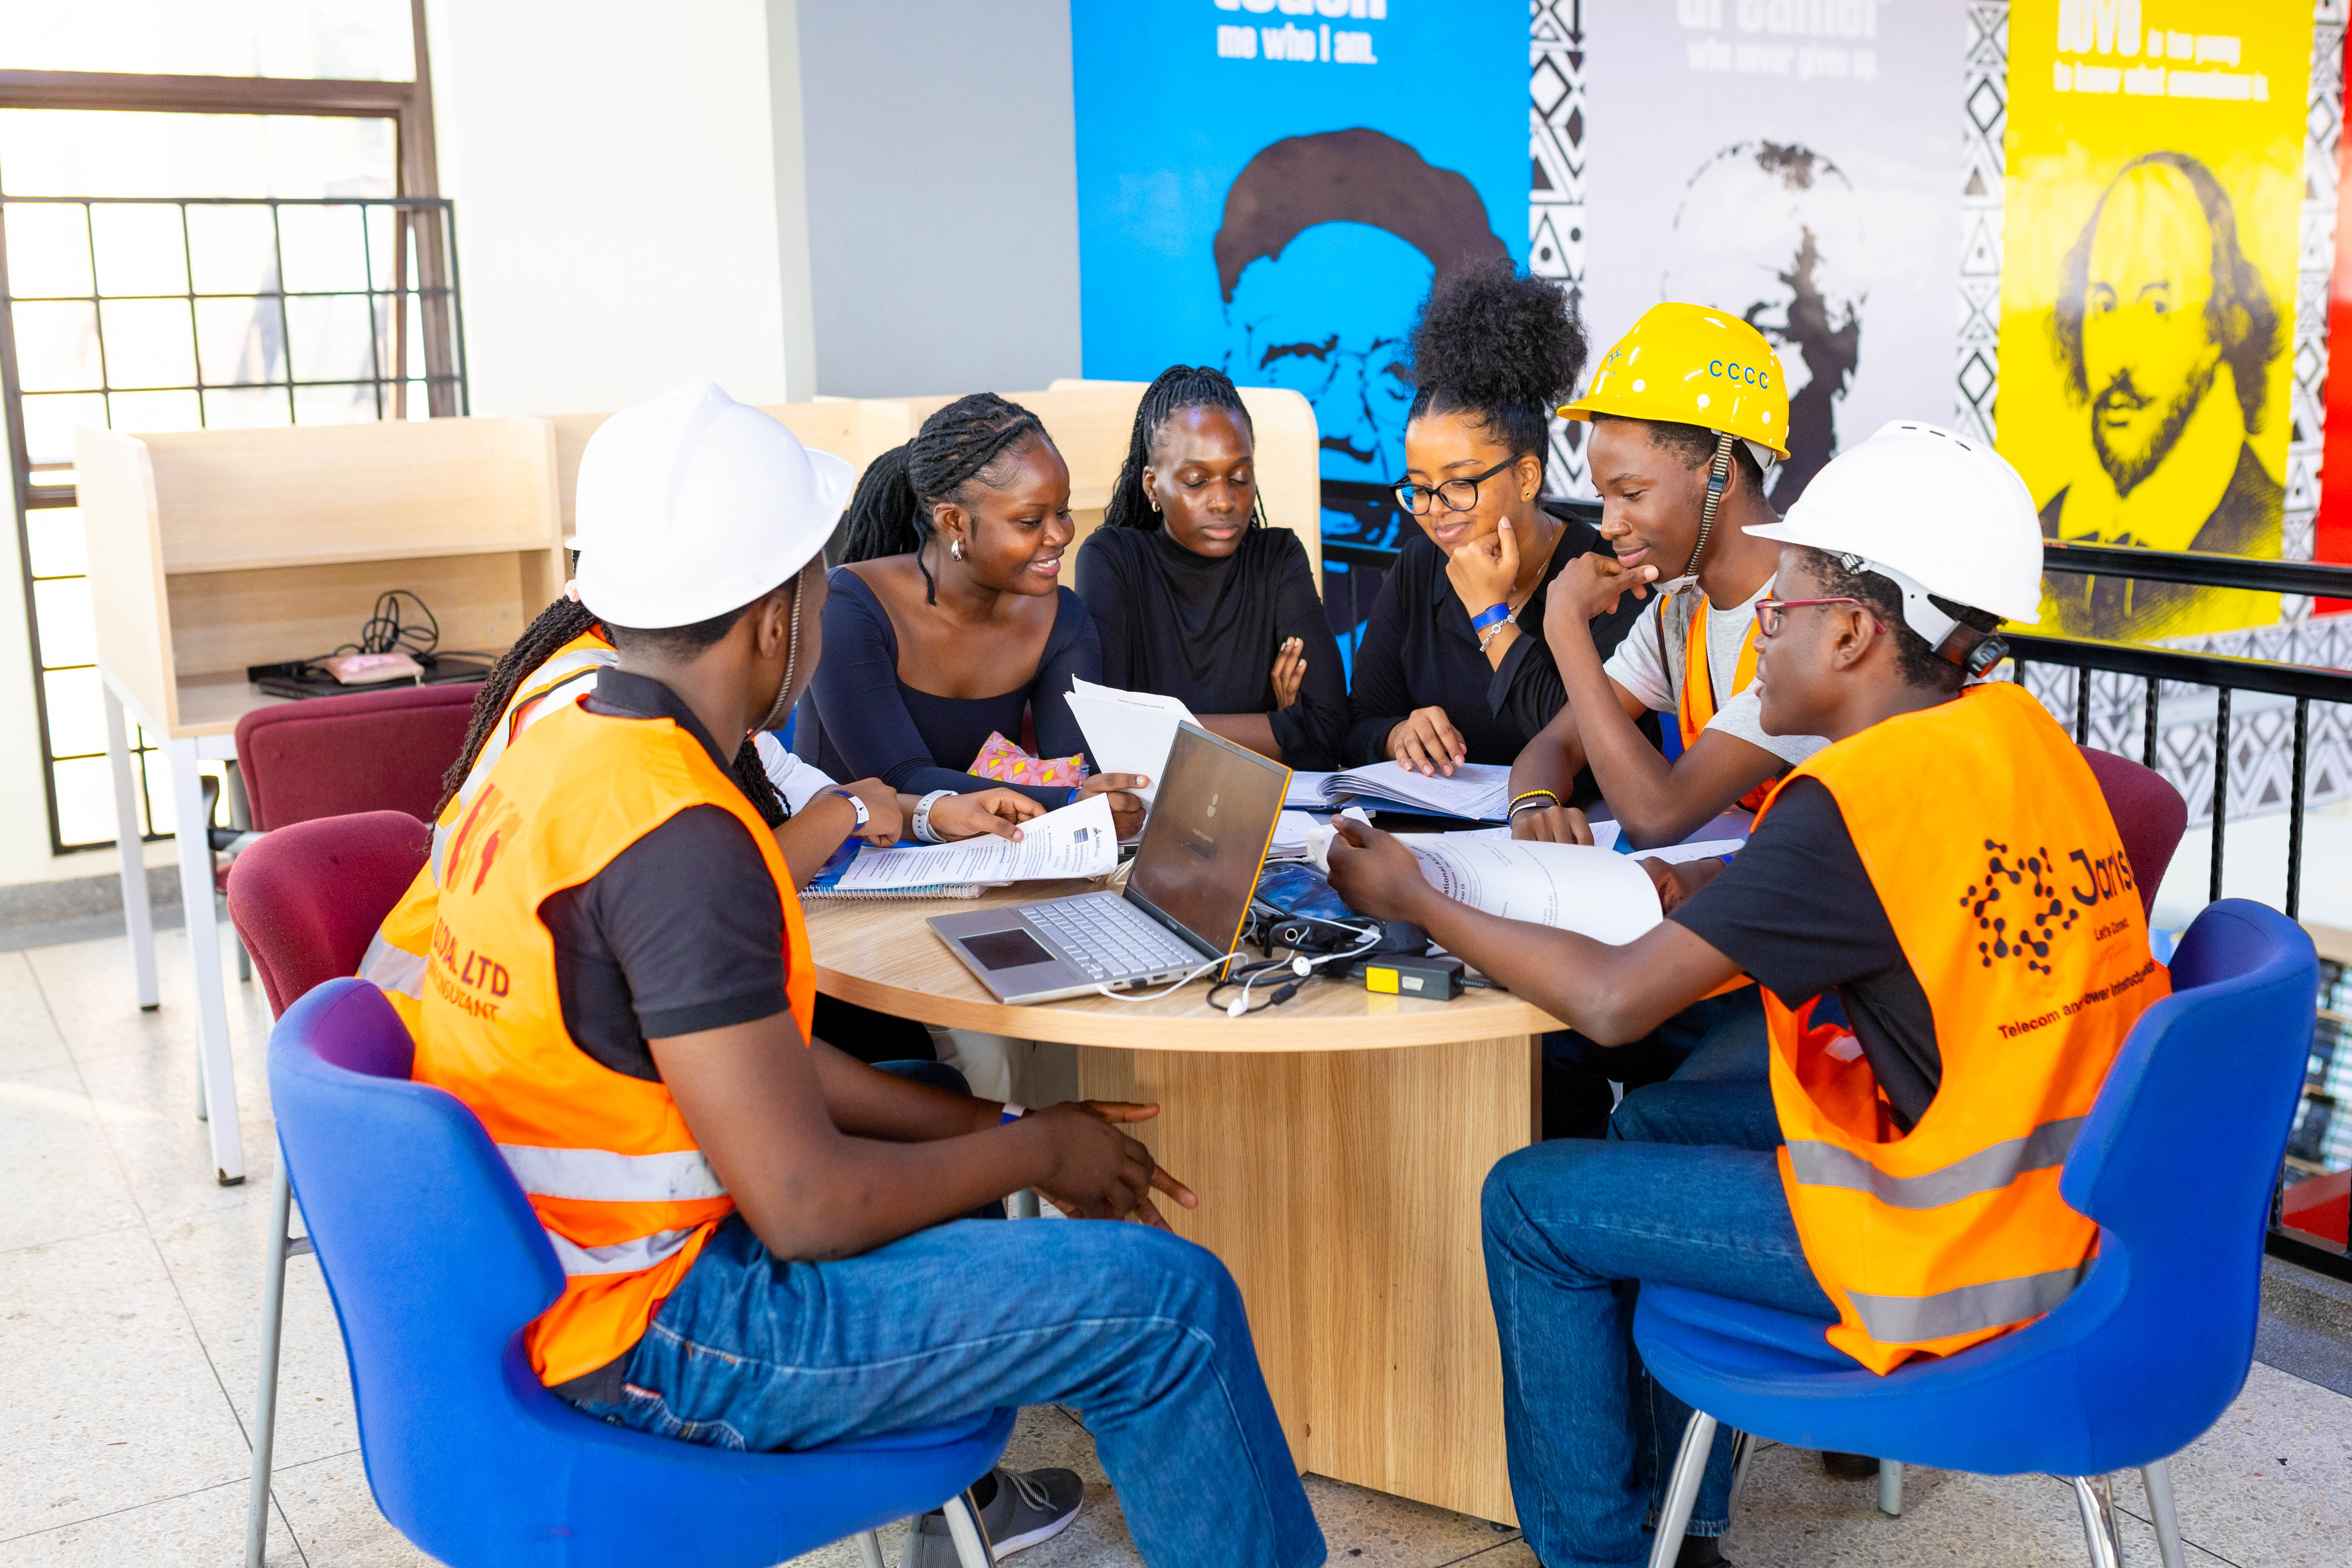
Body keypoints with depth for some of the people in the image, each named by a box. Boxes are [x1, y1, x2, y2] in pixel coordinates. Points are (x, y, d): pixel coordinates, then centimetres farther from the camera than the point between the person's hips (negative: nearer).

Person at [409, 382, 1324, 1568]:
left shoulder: (562, 748, 3)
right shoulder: (679, 837, -26)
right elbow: (809, 1207, -26)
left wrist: (988, 1123, 6)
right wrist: (1037, 1154, -9)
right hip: (644, 1335, -10)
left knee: (935, 1147, 29)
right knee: (1170, 1303, -9)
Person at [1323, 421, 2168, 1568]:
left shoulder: (1859, 800, -25)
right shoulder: (2018, 733, 2)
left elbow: (1613, 1002, -22)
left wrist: (1416, 901, -10)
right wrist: (1703, 889, 4)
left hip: (1953, 1255, -9)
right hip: (2065, 1193, 9)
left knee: (1532, 1202, 1)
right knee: (1657, 1119, 22)